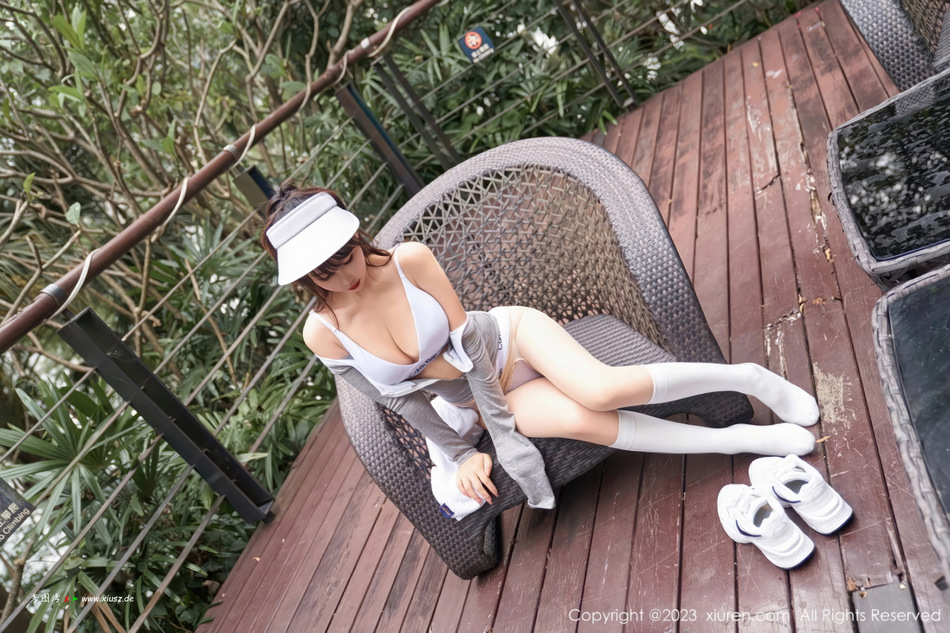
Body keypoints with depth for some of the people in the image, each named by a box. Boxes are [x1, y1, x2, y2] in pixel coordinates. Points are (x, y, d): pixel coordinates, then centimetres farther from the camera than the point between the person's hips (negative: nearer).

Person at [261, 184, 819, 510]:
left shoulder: (410, 260, -22)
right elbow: (400, 400, -5)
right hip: (483, 395, 2)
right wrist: (463, 455, -1)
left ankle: (749, 378, -5)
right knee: (581, 422, -25)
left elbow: (466, 339, -17)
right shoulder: (323, 334, -13)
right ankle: (737, 441, -10)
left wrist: (499, 429, -15)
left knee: (602, 392, -29)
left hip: (512, 336, -2)